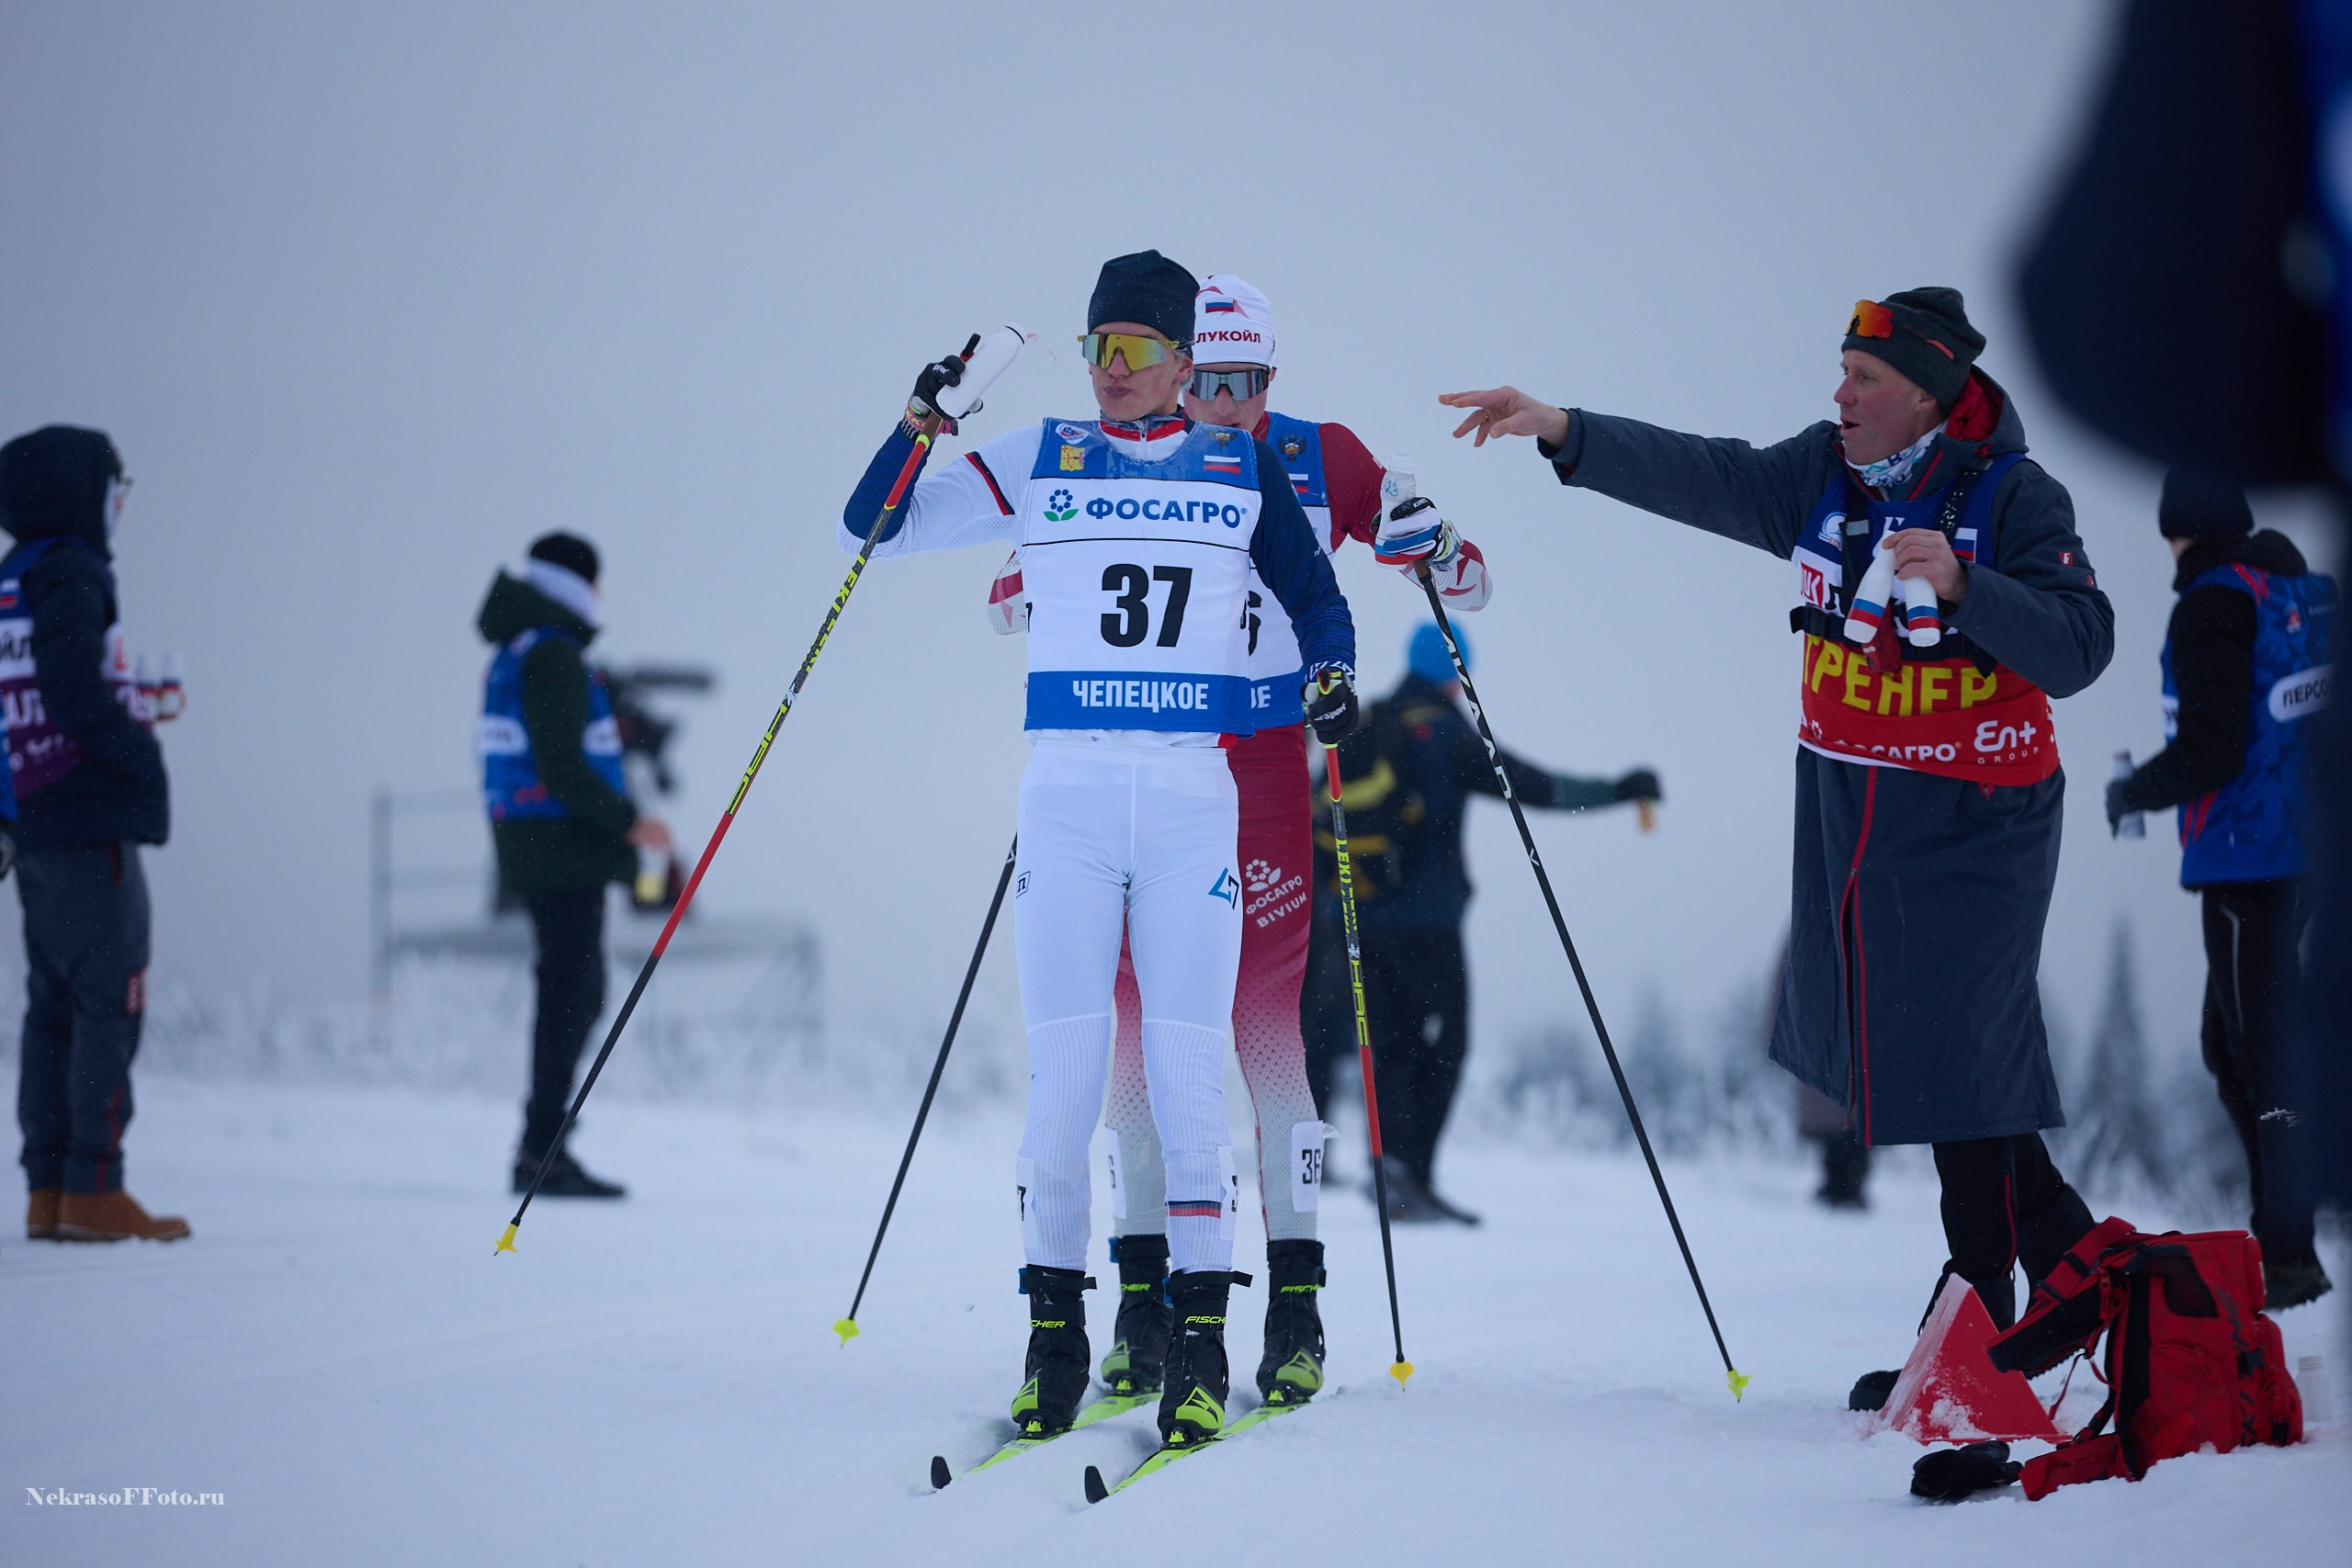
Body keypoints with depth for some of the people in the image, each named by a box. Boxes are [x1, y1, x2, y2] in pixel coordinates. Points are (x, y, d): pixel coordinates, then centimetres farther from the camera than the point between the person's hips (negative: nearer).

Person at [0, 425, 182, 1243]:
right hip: (91, 821, -9)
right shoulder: (67, 576, -11)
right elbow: (72, 693, -21)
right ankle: (93, 1189, -8)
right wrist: (138, 754, -9)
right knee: (109, 1001, -7)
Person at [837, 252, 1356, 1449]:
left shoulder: (1244, 468, 10)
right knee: (1063, 1069, -3)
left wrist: (1331, 672, -2)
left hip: (1192, 799, 0)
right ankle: (1054, 1333, 5)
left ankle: (1201, 1342, 0)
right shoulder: (1037, 462, 9)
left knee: (1187, 1068, -5)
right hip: (1067, 796, 0)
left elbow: (1315, 598, 19)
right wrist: (918, 428, -6)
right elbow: (872, 531, 10)